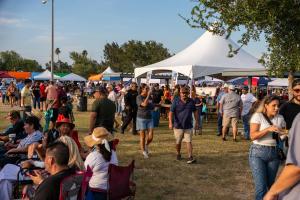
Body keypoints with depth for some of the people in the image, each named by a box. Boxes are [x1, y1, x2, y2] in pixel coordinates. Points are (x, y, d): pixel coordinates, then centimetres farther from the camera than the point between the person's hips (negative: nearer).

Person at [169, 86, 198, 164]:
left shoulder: (191, 102, 2)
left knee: (188, 141, -6)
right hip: (178, 126, -1)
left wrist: (197, 122, 11)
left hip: (188, 126, 1)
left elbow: (195, 112, 14)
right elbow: (171, 113, -11)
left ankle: (190, 157, -8)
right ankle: (178, 154, 33)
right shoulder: (176, 102, -7)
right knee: (178, 142, 12)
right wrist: (170, 123, -23)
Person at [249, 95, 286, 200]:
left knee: (270, 185, 12)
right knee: (261, 187, -9)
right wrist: (268, 129, -24)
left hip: (274, 153, 4)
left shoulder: (280, 118, 6)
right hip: (258, 152, -4)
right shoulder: (258, 116, -5)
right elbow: (253, 135, -14)